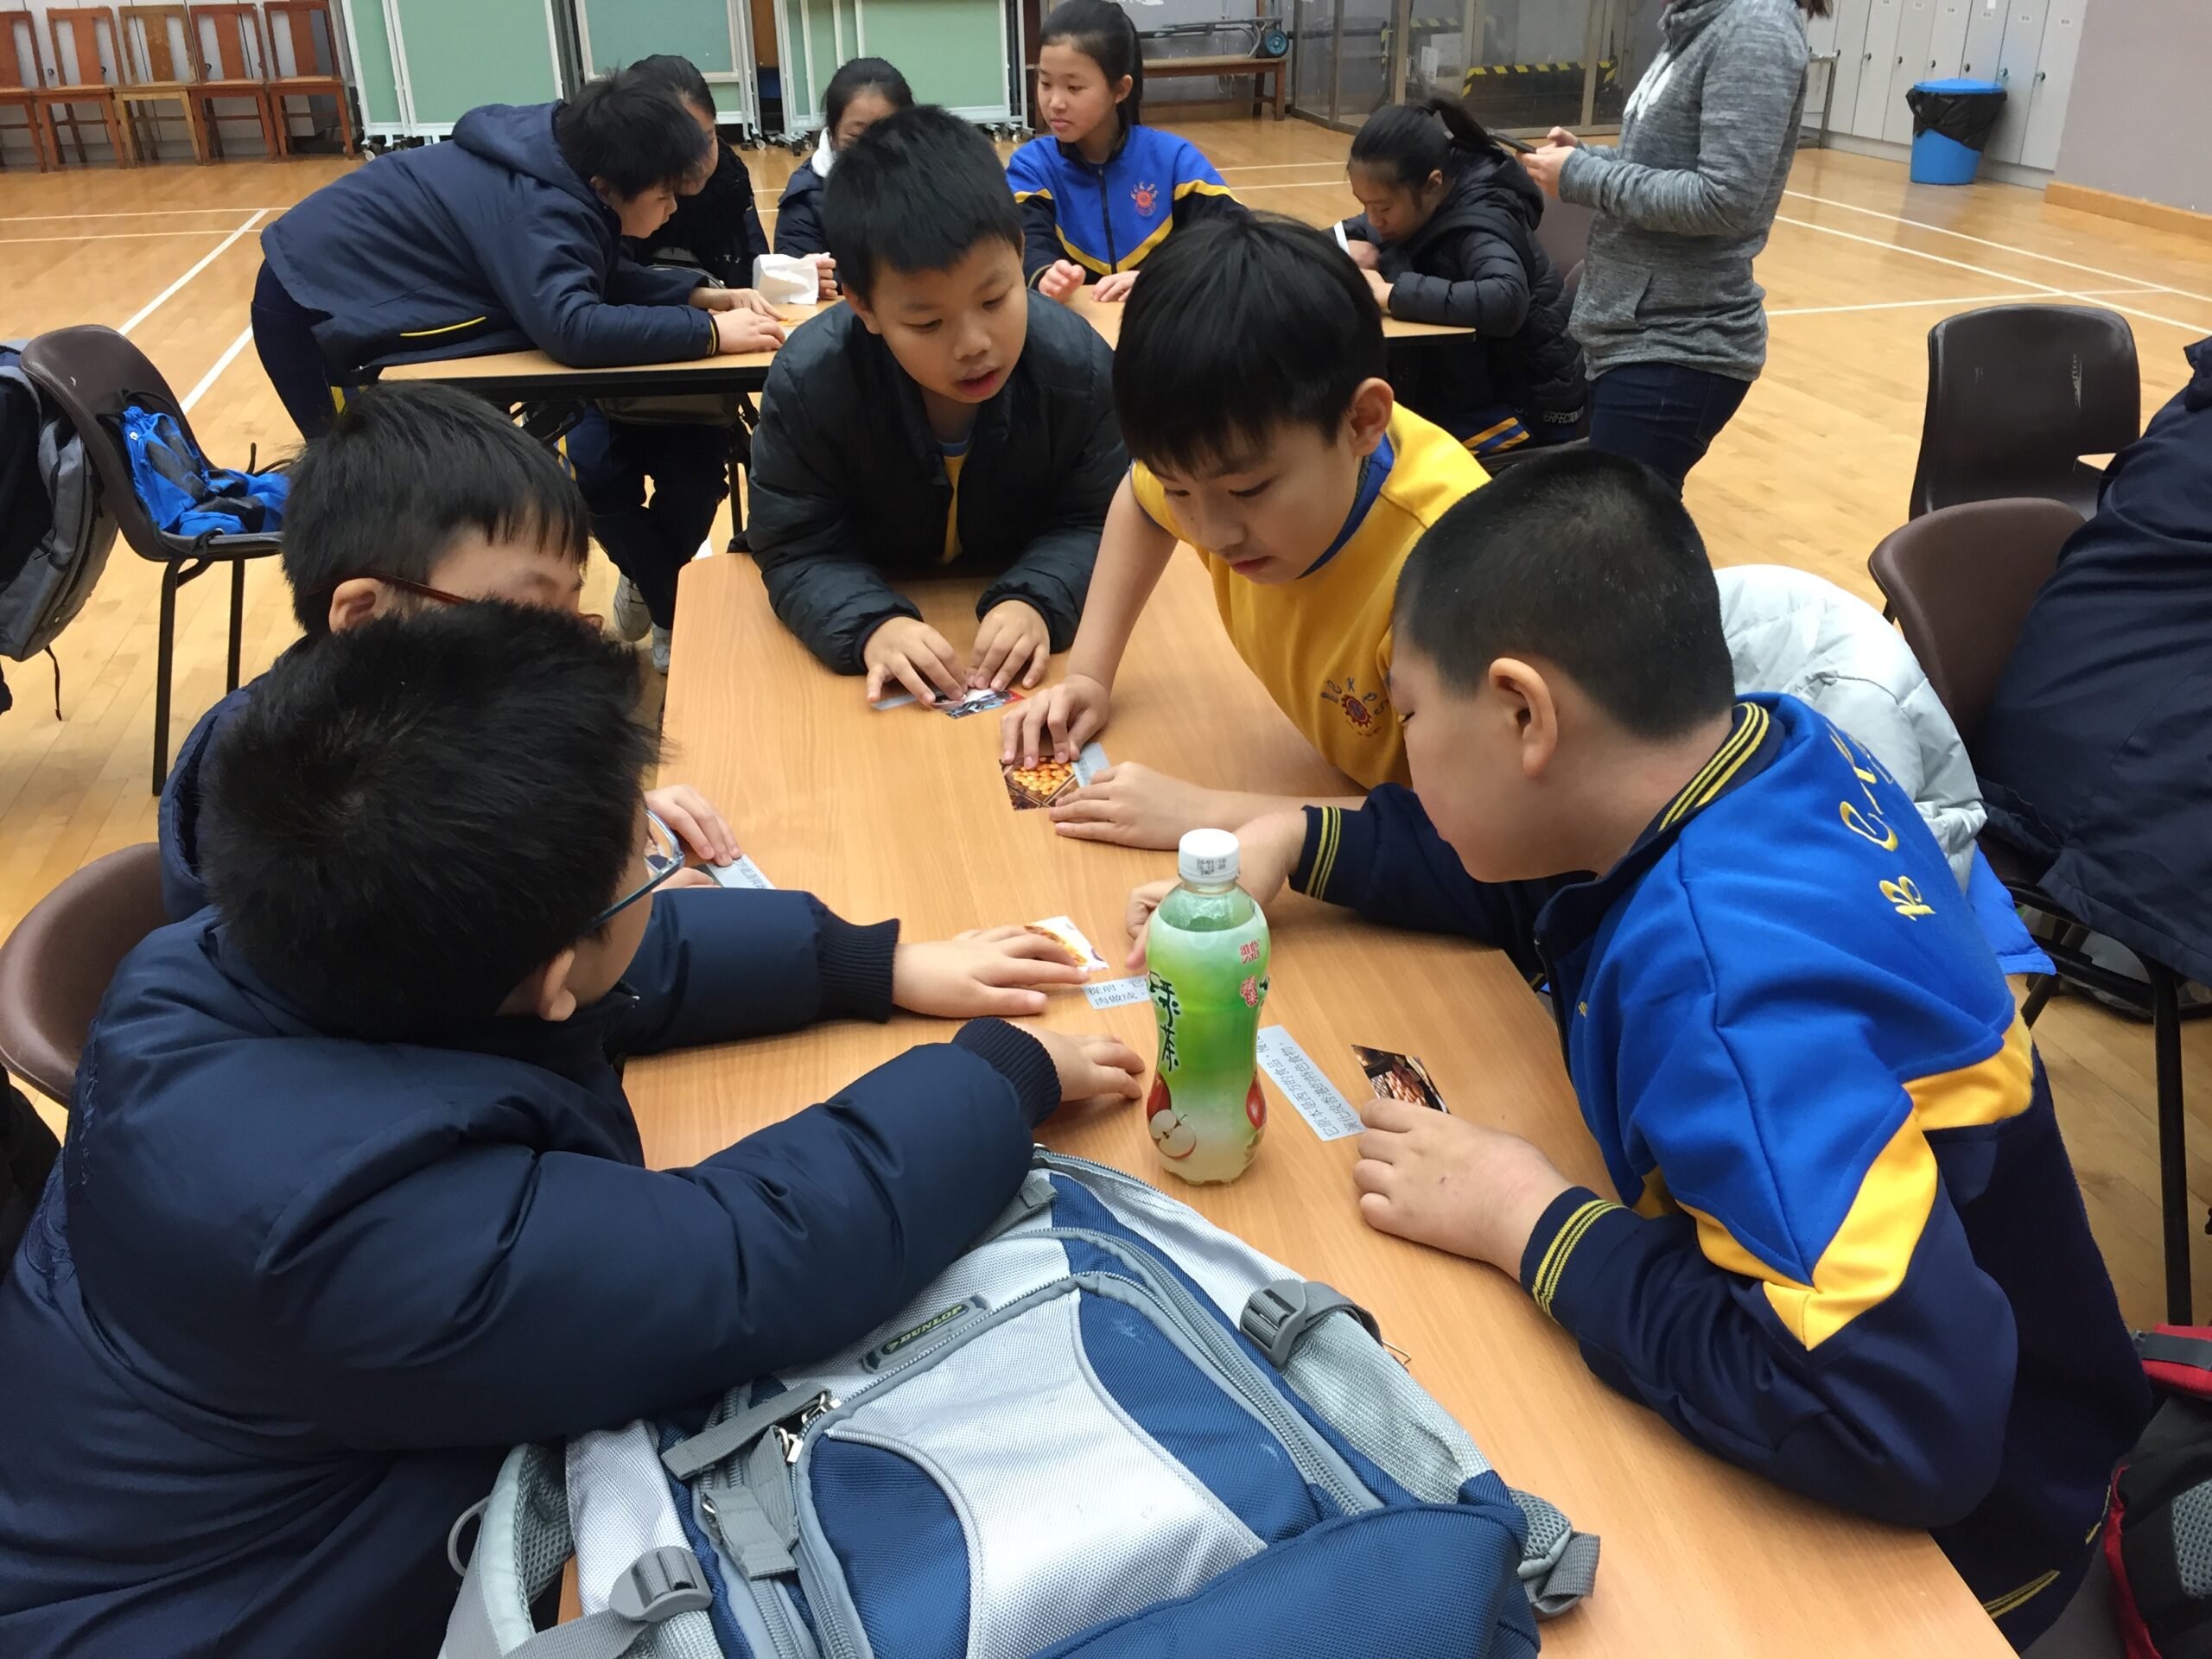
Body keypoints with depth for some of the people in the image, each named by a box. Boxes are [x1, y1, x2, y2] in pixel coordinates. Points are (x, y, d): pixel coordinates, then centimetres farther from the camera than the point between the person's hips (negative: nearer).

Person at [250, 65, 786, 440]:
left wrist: (701, 295, -8)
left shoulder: (561, 160, -5)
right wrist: (711, 331, -41)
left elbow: (604, 276, 5)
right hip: (312, 308, -9)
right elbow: (572, 327, -47)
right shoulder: (541, 210, -33)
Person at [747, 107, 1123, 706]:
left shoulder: (1080, 365, -23)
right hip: (877, 593, -1)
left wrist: (1035, 601, -36)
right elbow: (798, 550, -20)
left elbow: (1092, 521, -15)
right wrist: (872, 625, -41)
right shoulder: (806, 383, -26)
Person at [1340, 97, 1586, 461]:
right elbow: (1367, 230, 14)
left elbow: (1506, 302, -44)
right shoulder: (1425, 206, -3)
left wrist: (1392, 293, -40)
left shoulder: (1480, 224, -25)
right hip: (1471, 386, 8)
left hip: (1527, 405, -8)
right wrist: (1352, 246, -11)